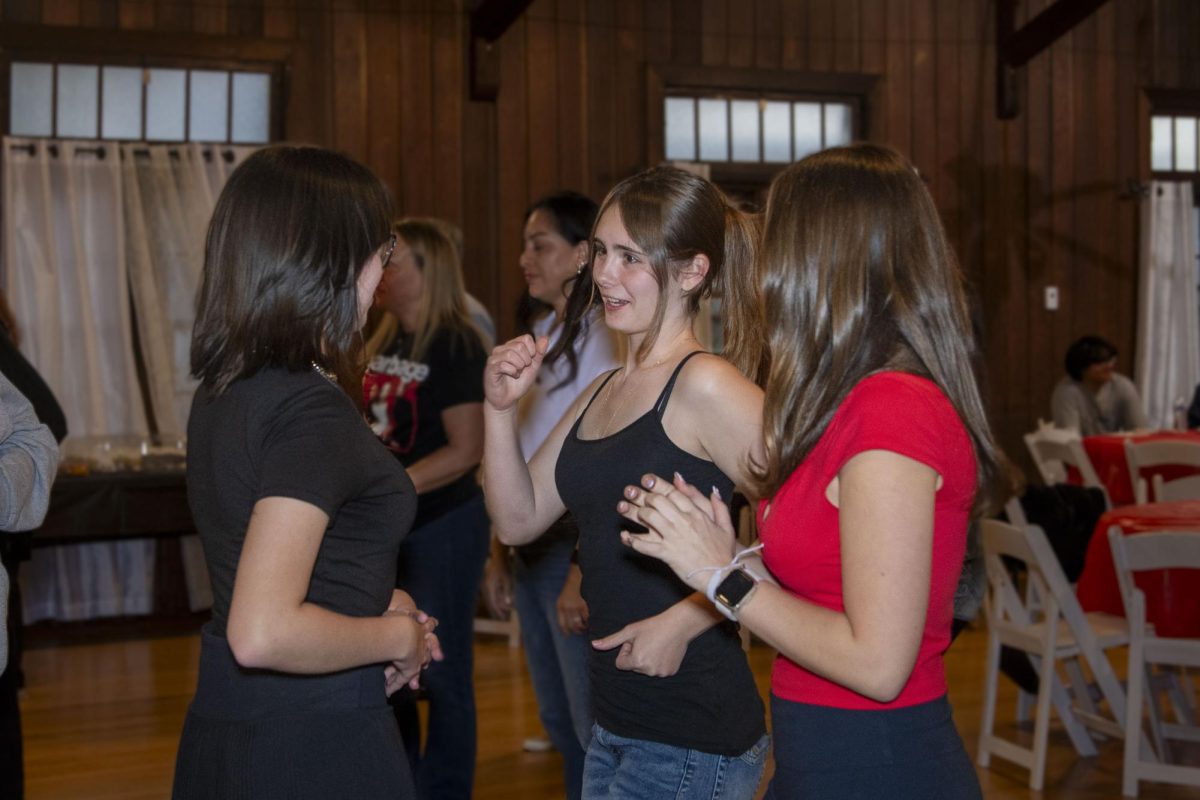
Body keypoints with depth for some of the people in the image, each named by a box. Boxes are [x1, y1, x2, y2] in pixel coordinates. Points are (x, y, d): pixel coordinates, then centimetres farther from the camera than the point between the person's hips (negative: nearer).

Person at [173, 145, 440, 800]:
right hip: (315, 746, -8)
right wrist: (397, 636, -14)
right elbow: (263, 634, -30)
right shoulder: (312, 413, -22)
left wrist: (372, 604, 13)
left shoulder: (223, 391, 5)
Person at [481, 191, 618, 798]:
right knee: (558, 720, 17)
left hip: (579, 544, -9)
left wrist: (582, 572, -20)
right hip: (531, 546, 9)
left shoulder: (602, 338, -13)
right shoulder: (541, 333, 13)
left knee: (594, 725, -2)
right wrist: (499, 554, 14)